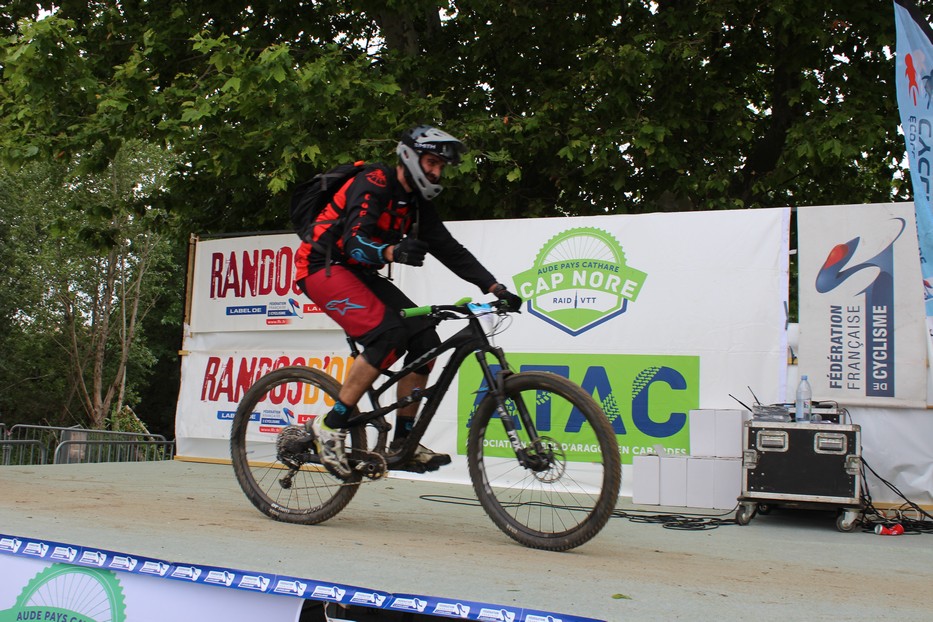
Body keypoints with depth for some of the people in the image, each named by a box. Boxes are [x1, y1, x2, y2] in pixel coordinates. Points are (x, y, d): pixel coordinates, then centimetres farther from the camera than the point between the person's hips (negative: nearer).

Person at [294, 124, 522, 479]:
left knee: (425, 342, -5)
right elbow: (354, 241, -31)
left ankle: (403, 442, 1)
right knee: (390, 336, -28)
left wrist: (495, 289, -2)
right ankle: (330, 426, -19)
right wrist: (392, 252, -52)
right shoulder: (374, 184, -18)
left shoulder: (417, 203, 8)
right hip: (324, 267, -9)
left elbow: (451, 251, 6)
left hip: (360, 274, 9)